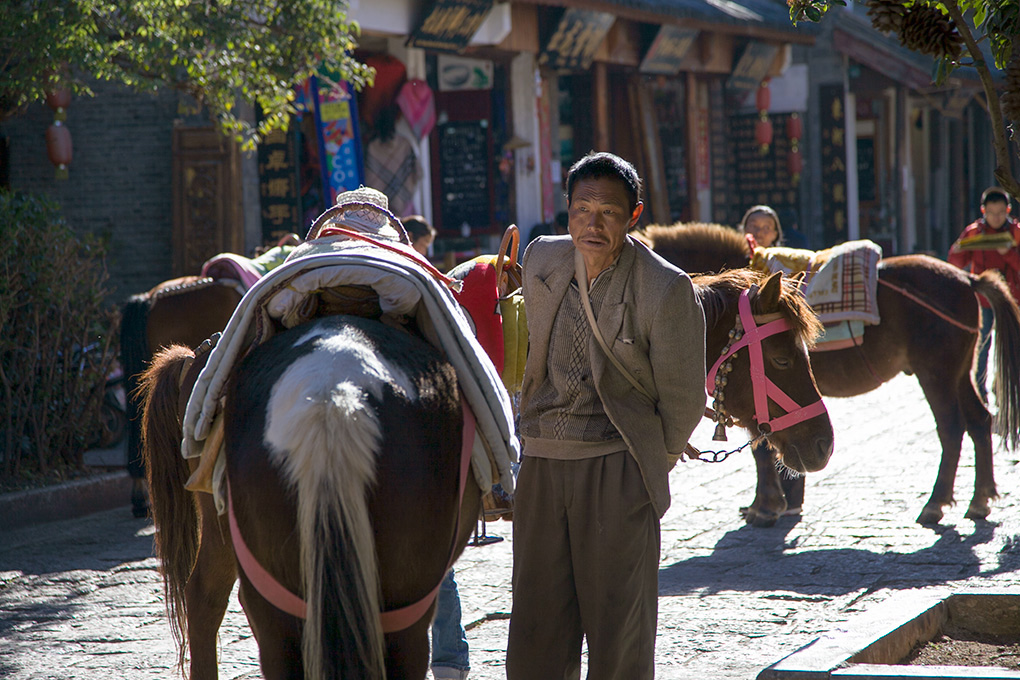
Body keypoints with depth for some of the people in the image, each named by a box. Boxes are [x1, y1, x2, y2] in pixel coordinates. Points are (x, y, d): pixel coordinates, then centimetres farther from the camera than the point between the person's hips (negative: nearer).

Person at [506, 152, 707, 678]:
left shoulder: (666, 289, -11)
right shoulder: (542, 260, 5)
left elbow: (683, 400, -2)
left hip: (615, 470, -5)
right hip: (539, 462, 5)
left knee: (619, 629, 1)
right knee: (535, 633, 6)